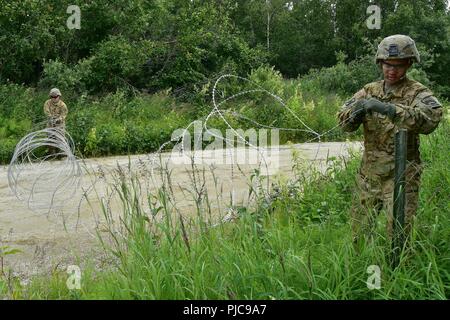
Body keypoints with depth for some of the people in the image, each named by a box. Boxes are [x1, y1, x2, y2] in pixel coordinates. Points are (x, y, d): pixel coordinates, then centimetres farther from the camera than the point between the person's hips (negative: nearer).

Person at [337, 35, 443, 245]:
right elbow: (344, 122, -3)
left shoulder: (417, 93, -8)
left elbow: (431, 118, -29)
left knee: (398, 235, -3)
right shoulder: (369, 91, 6)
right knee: (359, 234, 15)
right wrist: (358, 109, -26)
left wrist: (389, 109, -40)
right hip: (369, 173, 5)